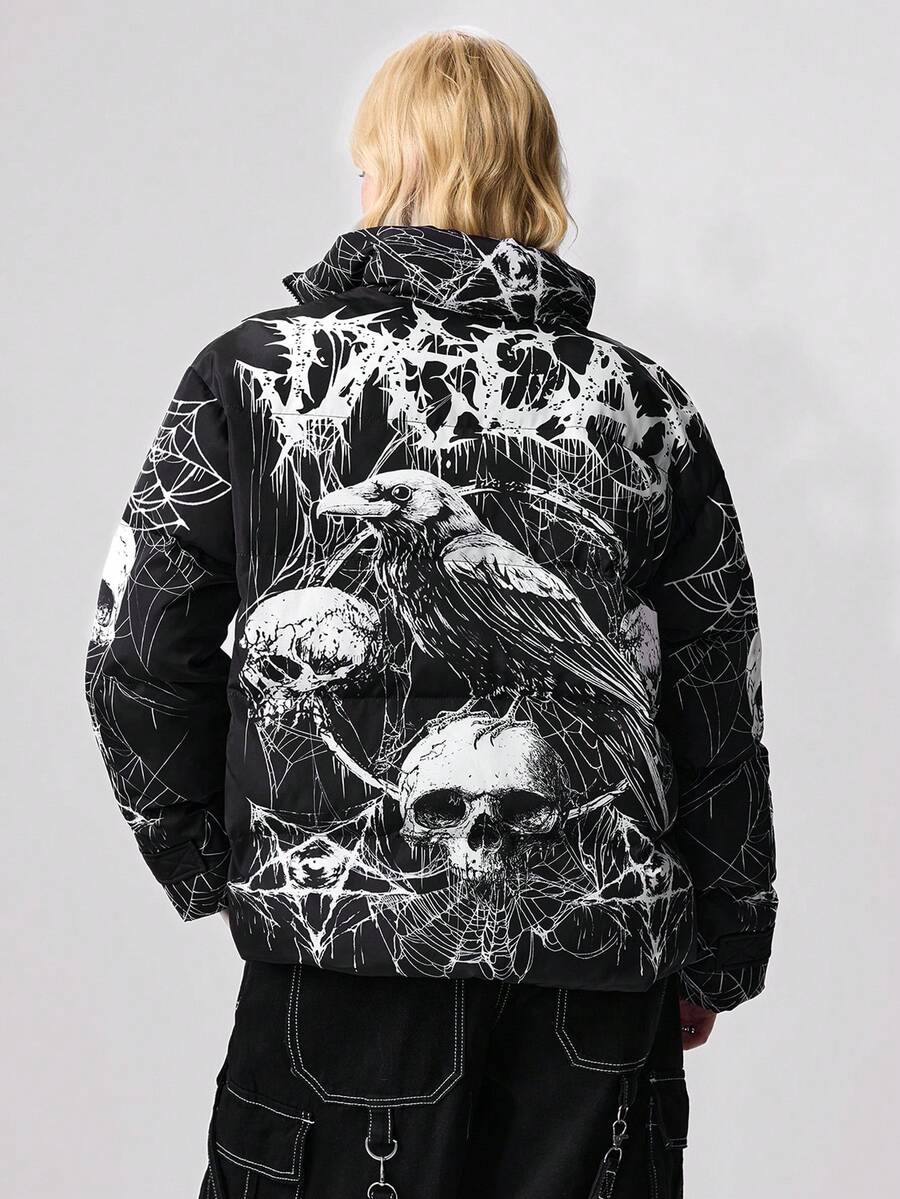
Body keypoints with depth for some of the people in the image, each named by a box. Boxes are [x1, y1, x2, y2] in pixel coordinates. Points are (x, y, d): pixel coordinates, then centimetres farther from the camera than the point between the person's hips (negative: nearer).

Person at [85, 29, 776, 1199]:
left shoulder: (254, 374, -1)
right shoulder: (642, 403, 5)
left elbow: (138, 661, 0)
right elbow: (722, 711, 7)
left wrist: (212, 867, 13)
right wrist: (712, 954, 16)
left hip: (345, 937, -2)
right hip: (601, 969, 2)